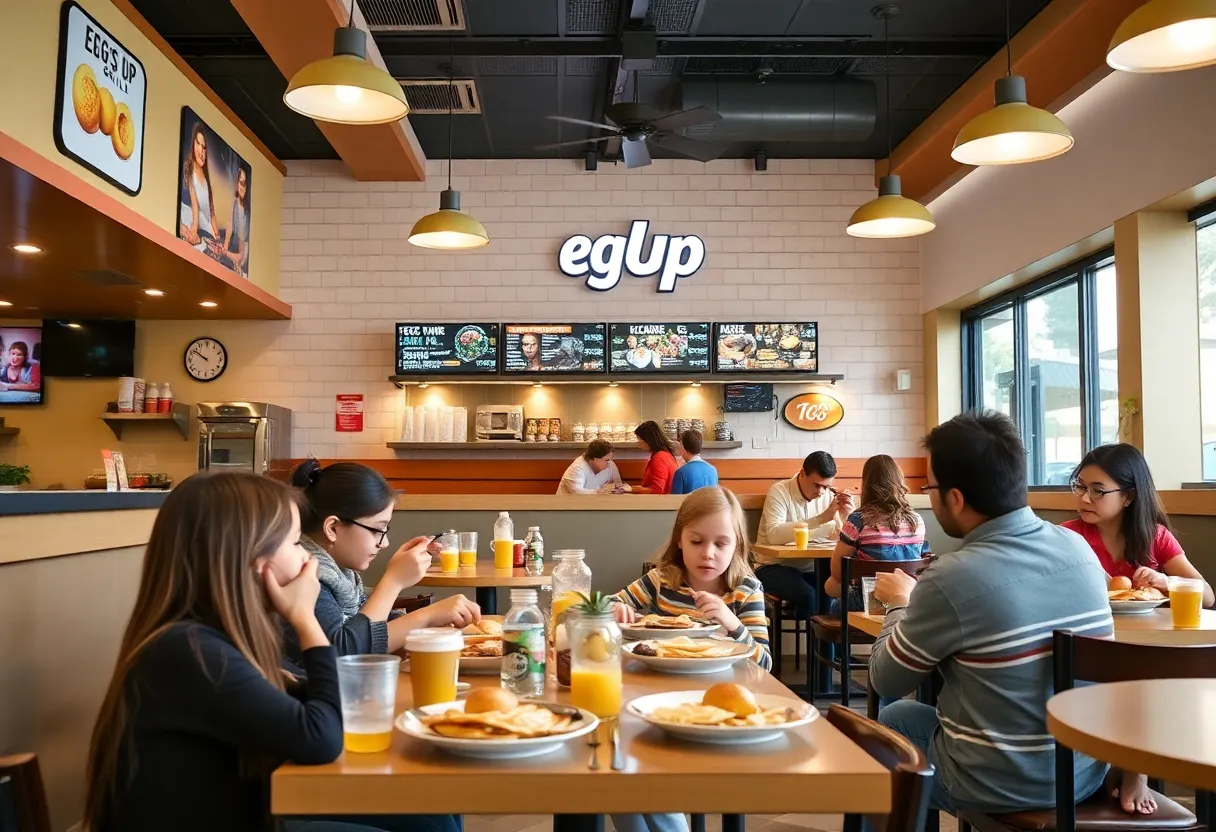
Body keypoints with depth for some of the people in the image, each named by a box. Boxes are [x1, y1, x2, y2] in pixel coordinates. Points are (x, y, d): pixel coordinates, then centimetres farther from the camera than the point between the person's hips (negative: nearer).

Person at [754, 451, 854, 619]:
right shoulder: (780, 491, -14)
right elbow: (774, 535, -32)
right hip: (775, 567, -5)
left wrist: (845, 517, -22)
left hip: (810, 569, 5)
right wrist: (821, 518, -35)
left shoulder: (828, 495, 2)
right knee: (808, 596, -30)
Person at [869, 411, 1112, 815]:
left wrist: (900, 604, 7)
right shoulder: (1079, 548, -6)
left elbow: (885, 681, -9)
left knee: (893, 719, 18)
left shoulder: (951, 578, -24)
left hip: (999, 787, -6)